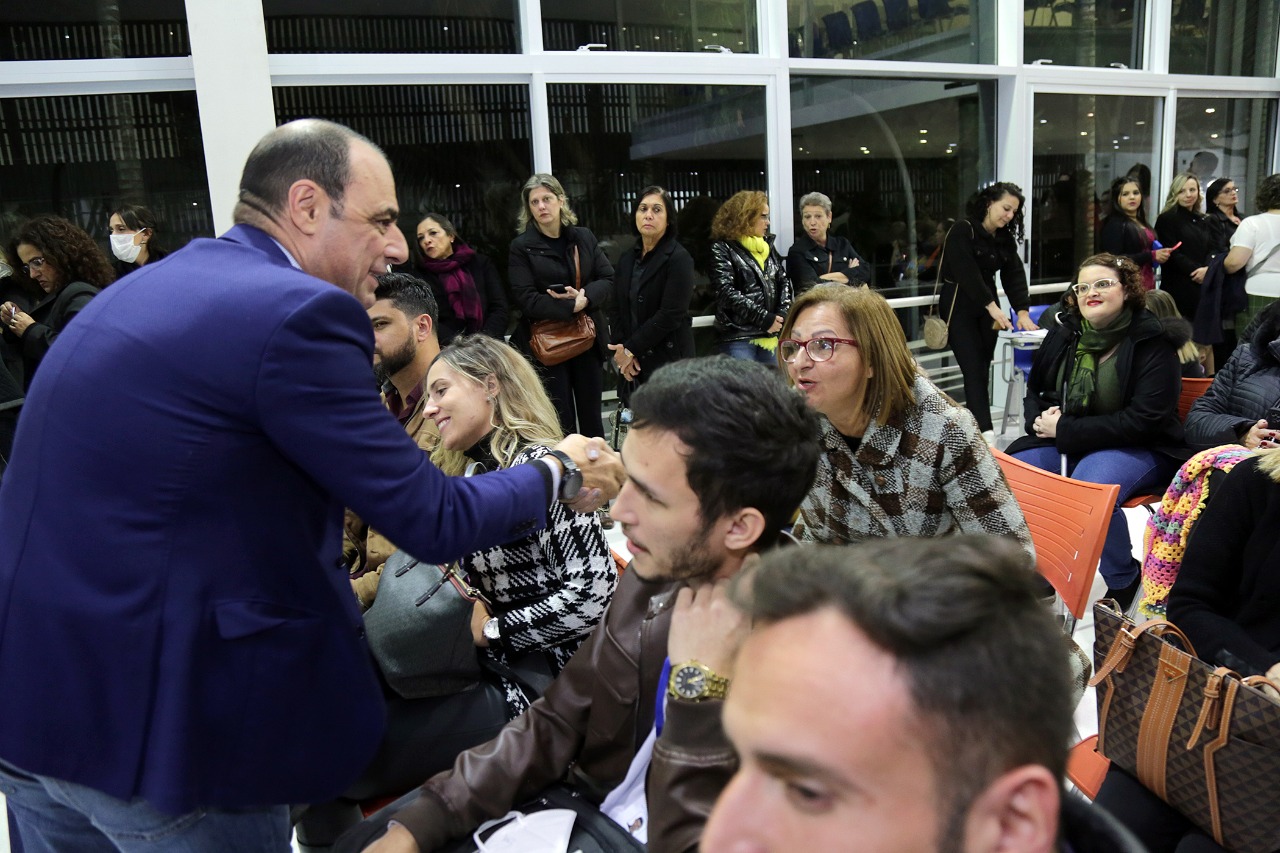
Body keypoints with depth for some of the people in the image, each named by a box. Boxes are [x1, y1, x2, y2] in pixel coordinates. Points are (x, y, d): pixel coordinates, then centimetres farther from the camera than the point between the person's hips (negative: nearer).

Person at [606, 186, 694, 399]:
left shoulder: (679, 259, -5)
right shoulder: (627, 259, 14)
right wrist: (620, 349, -4)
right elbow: (615, 309, 12)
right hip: (633, 365, 5)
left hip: (669, 363, -5)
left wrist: (631, 349, -10)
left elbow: (670, 315, -13)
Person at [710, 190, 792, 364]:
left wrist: (782, 313, -5)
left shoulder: (767, 245, 16)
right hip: (738, 337, -7)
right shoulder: (722, 249, -4)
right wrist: (764, 318, -16)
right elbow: (727, 293, -15)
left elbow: (784, 281, 14)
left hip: (771, 333, 7)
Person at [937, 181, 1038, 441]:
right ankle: (985, 431, -22)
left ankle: (975, 425, 13)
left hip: (988, 307, 7)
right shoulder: (962, 232, -12)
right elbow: (967, 274, -20)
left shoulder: (1006, 238, 9)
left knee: (983, 370, 6)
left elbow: (1014, 274, 1)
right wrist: (993, 308, -24)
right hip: (959, 307, -7)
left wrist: (1022, 312, -12)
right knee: (974, 370, -15)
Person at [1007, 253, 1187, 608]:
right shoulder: (1064, 333, 6)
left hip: (1139, 448, -5)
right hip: (1065, 443, 5)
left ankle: (1123, 580, -6)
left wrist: (1064, 430, -20)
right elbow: (1034, 390, 19)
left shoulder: (1153, 342, -10)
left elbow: (1143, 420, -17)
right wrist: (1042, 417, -6)